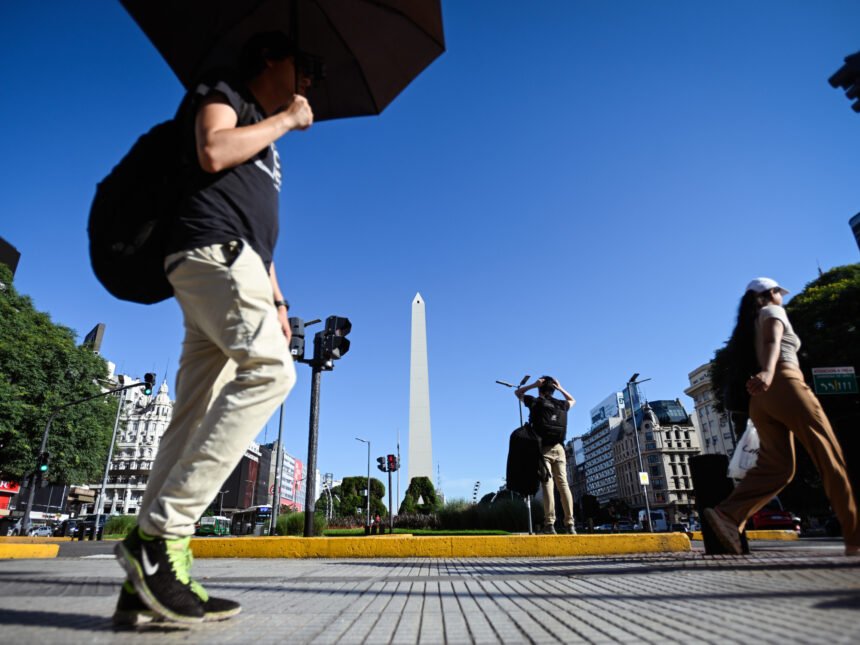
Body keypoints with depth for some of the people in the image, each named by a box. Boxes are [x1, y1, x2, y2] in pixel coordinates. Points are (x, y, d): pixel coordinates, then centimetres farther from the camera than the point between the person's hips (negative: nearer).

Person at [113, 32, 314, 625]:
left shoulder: (265, 143, 36)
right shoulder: (223, 94, 14)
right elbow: (212, 152, -10)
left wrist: (277, 297, 21)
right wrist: (285, 119, 4)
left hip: (236, 264, 8)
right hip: (212, 249, -8)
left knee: (196, 416, -3)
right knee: (270, 370, -27)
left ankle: (144, 585, -4)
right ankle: (164, 531, -25)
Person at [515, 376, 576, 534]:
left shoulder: (536, 402, 3)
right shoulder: (562, 405, 12)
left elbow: (518, 392, 19)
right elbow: (572, 401, 36)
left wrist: (534, 385, 9)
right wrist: (560, 388, 24)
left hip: (543, 448, -3)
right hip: (558, 449, 3)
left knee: (547, 485, -9)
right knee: (563, 485, 1)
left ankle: (550, 524, -16)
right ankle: (570, 524, -4)